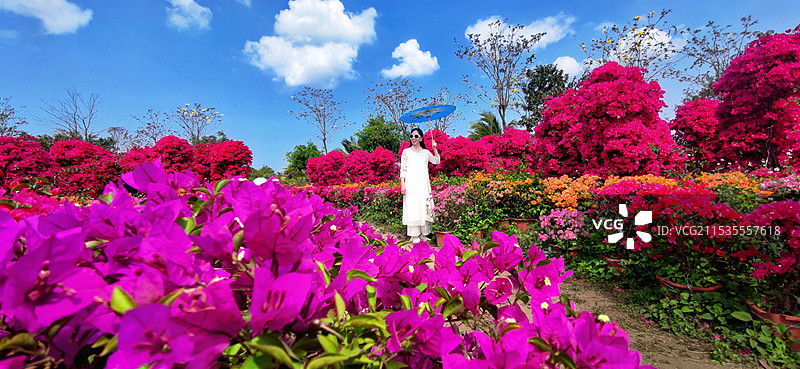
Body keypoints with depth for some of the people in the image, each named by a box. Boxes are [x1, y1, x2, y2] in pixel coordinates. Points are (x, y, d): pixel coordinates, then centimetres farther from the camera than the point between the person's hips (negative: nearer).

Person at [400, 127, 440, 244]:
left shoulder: (426, 152, 15)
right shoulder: (406, 152, 9)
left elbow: (437, 161, 11)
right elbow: (403, 169, 4)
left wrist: (435, 149, 2)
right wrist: (402, 185, -5)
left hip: (423, 183, 3)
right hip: (411, 183, -2)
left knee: (424, 207, 1)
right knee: (412, 207, -7)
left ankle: (423, 233, 10)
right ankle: (414, 235, -1)